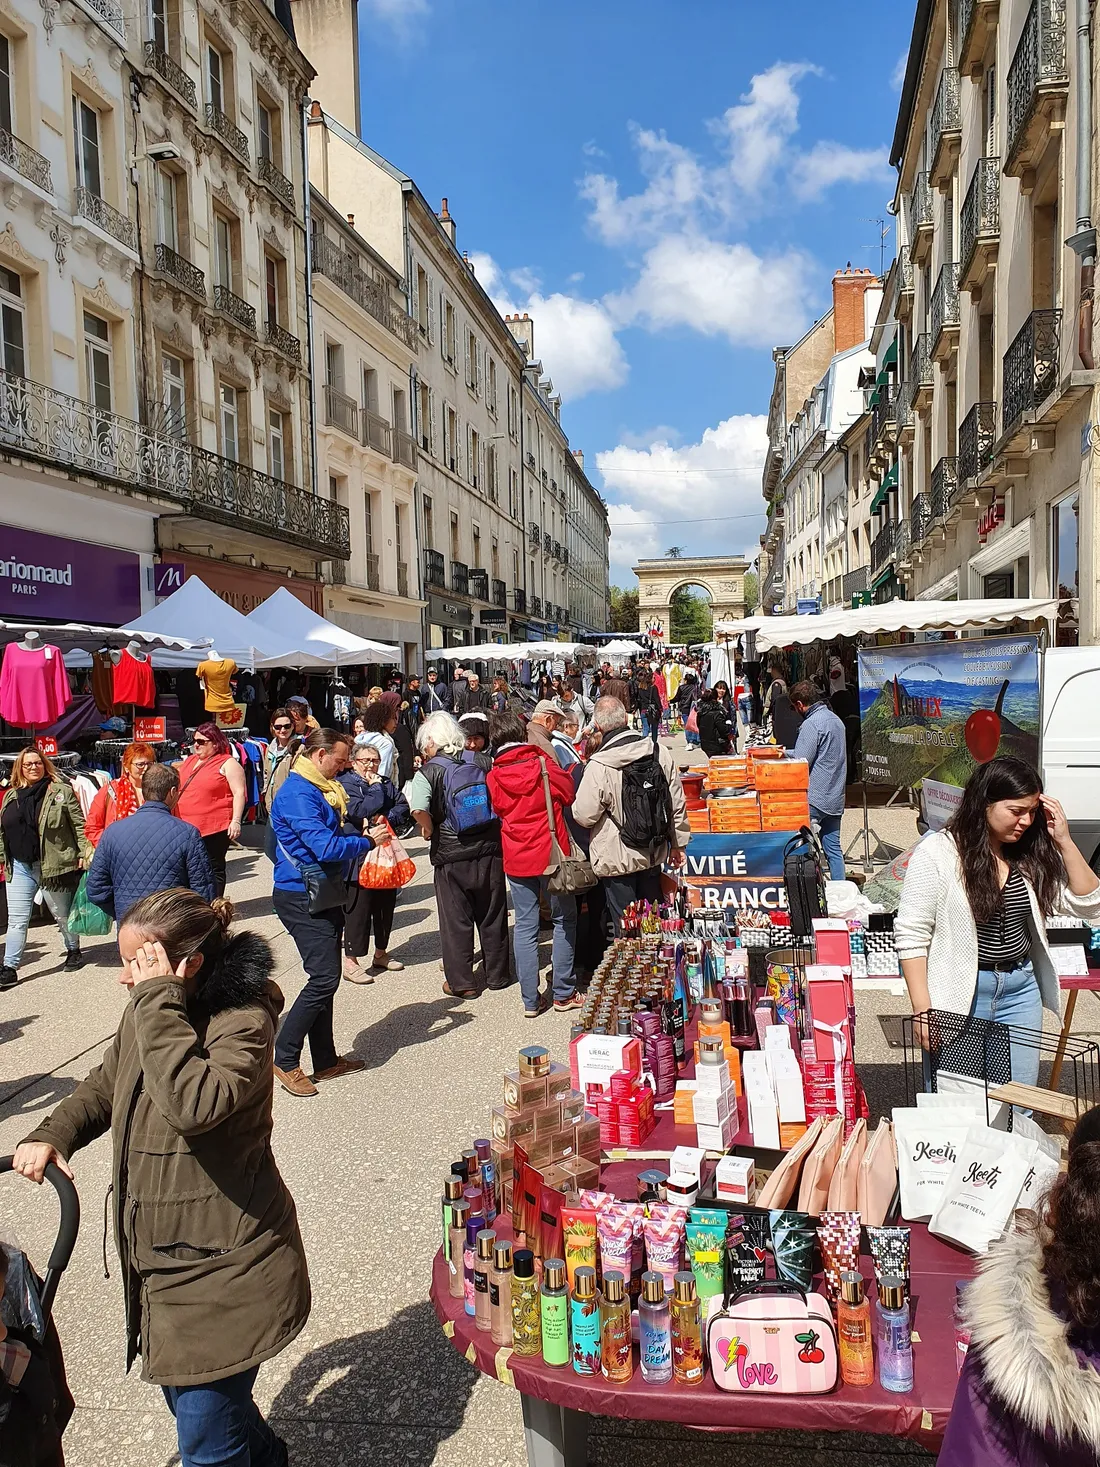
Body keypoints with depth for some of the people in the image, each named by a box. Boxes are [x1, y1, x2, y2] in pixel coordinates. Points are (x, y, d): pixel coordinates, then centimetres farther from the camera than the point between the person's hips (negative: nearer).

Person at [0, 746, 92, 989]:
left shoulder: (61, 791, -6)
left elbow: (79, 825, -8)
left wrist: (84, 853, -13)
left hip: (53, 865, -4)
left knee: (62, 915, 13)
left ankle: (74, 952, 33)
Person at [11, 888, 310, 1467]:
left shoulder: (243, 1022, -23)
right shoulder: (146, 1012, 1)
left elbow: (192, 1106, -40)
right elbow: (107, 1083, 17)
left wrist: (160, 1003, -35)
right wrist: (52, 1134, -1)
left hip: (223, 1273, -8)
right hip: (162, 1263, 9)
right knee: (187, 1398, 26)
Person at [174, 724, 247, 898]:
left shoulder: (228, 764, -5)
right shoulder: (189, 761, 17)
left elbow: (239, 793, -11)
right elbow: (178, 789, 26)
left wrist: (236, 820, -19)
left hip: (215, 828, -7)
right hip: (187, 827, 7)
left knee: (214, 869, 2)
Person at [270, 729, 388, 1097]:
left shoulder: (323, 789, 13)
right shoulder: (297, 793, -19)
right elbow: (325, 847, -26)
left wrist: (364, 834, 4)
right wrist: (367, 841, -12)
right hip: (301, 897, -10)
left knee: (325, 978, 13)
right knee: (324, 977, -11)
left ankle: (325, 1060, 23)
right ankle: (285, 1059, 0)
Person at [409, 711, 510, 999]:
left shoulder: (428, 772, -9)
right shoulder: (483, 762, 0)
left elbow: (418, 810, -26)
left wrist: (429, 830, -8)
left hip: (451, 856, -3)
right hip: (490, 849, 3)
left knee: (456, 921, 10)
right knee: (493, 916, 16)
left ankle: (461, 983, 17)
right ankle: (497, 975, 28)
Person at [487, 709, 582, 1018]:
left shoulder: (494, 776, -2)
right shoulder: (543, 763, -10)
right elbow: (568, 794, 1)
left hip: (516, 857, 2)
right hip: (552, 852, -2)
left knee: (525, 926, 8)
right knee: (564, 920, 12)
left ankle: (531, 1000, 10)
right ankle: (563, 994, 15)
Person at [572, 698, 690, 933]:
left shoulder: (598, 766, -21)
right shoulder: (658, 752, -4)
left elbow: (584, 816, -16)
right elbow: (677, 804, 3)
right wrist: (677, 844, 15)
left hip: (617, 859, -5)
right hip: (654, 853, 5)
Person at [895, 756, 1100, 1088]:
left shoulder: (1032, 856, 3)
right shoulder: (937, 853, -13)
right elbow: (910, 934, -12)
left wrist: (1063, 841, -5)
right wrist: (923, 1010, -15)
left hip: (1021, 989, 5)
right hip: (958, 995, -5)